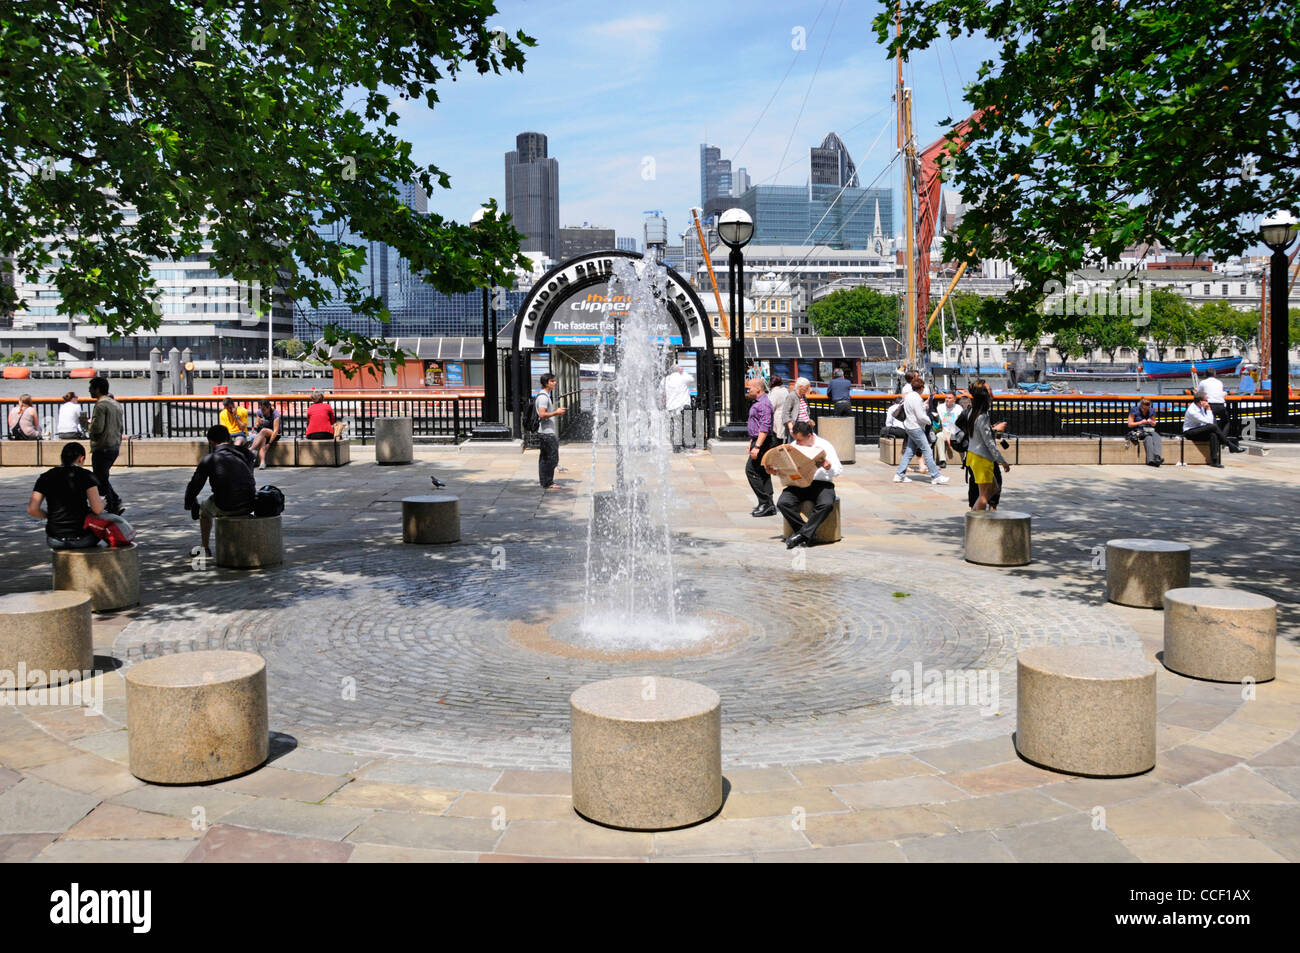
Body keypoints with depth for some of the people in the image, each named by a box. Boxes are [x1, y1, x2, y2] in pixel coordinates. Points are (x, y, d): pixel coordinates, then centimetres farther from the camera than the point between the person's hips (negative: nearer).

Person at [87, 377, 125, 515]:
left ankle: (112, 508, 3)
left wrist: (87, 427, -2)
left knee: (101, 481, 1)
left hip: (102, 448, -9)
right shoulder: (117, 404, 13)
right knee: (103, 478, 18)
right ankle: (117, 504, 9)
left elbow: (97, 428, -22)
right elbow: (122, 427, 15)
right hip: (115, 447, 9)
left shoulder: (100, 405, -15)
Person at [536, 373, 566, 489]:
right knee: (552, 458, -9)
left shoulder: (547, 395, 18)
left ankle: (544, 481, 19)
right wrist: (556, 412, -17)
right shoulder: (543, 396, -16)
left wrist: (557, 412, 17)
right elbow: (542, 414, -24)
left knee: (545, 458, 14)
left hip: (548, 432, 11)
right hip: (547, 432, -11)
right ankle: (548, 483, -5)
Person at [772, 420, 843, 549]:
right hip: (799, 484, 3)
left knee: (827, 504, -36)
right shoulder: (794, 446, 12)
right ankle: (808, 533, -19)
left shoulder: (824, 445, 2)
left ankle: (803, 534, -26)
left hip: (821, 483, -3)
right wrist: (773, 470, -5)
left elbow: (838, 470, -2)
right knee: (782, 503, -27)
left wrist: (828, 466, -24)